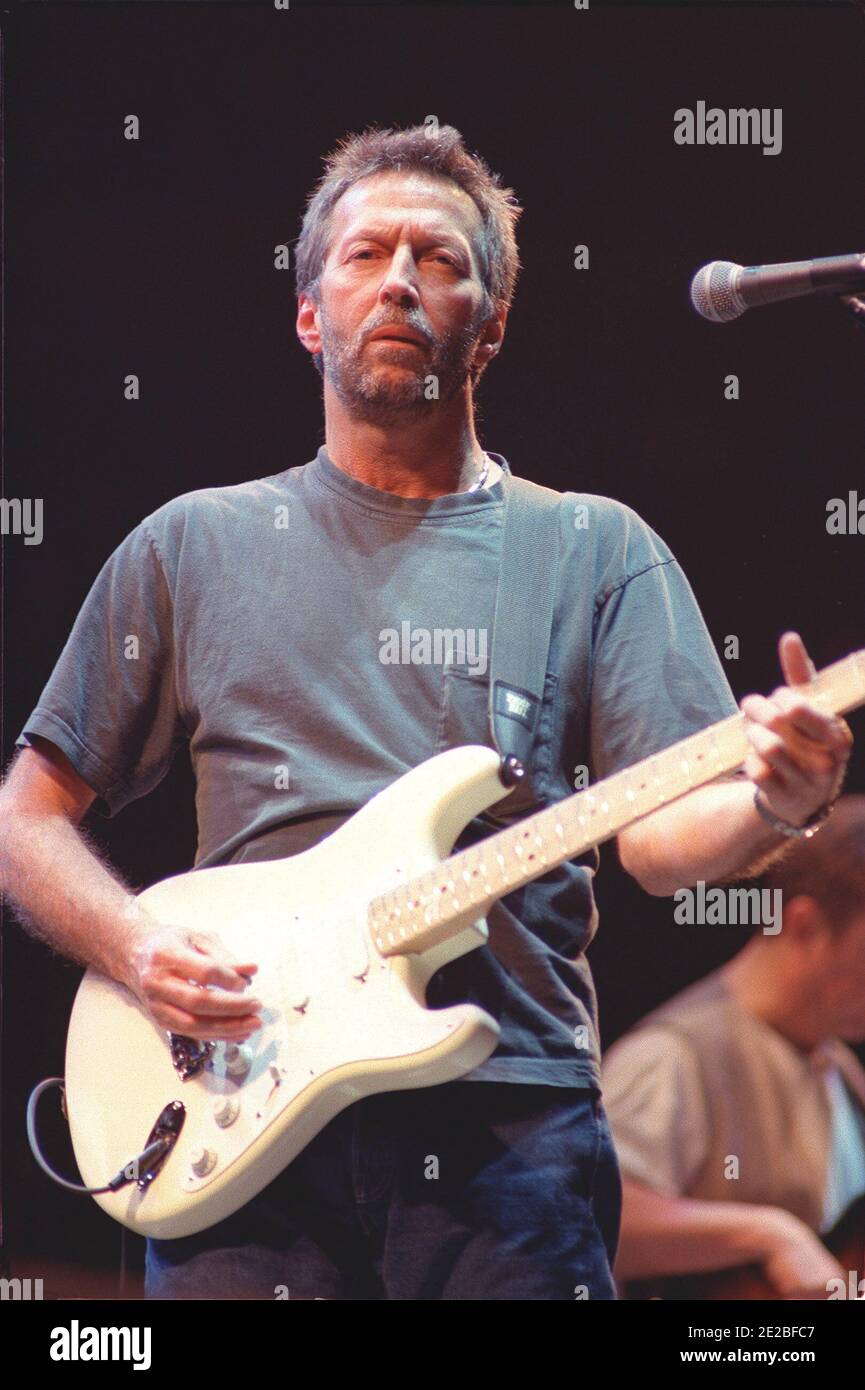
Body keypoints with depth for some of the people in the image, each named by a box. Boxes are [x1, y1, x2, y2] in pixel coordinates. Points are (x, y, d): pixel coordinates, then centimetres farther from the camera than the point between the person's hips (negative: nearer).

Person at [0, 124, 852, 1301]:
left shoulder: (592, 552, 13)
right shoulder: (195, 548, 15)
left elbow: (662, 834, 1)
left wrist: (768, 805, -21)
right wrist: (133, 945, -4)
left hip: (508, 1126, 0)